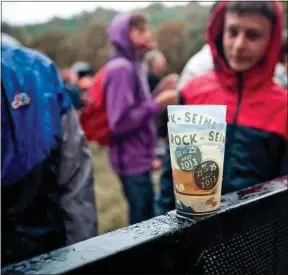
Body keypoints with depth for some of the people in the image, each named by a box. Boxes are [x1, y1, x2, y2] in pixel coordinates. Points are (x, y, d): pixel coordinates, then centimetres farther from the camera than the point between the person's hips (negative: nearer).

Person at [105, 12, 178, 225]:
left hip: (140, 158, 9)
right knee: (142, 220, 2)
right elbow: (120, 121, -23)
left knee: (146, 216, 18)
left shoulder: (133, 66, 12)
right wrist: (158, 104, -18)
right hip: (132, 160, -9)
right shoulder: (121, 68, -17)